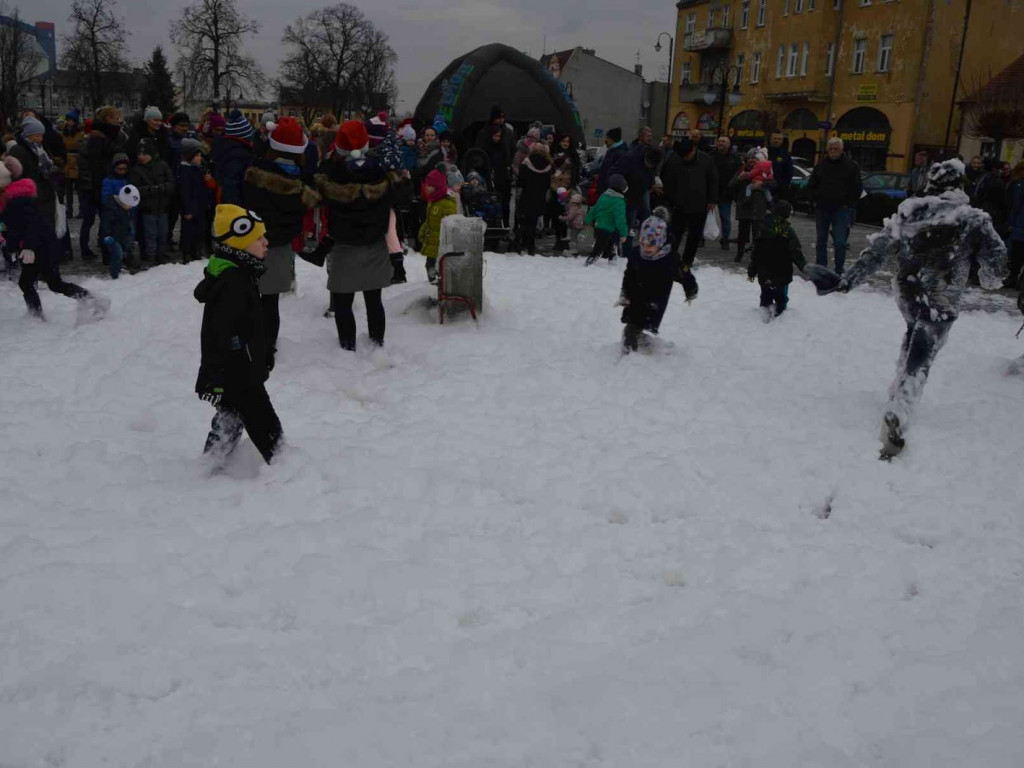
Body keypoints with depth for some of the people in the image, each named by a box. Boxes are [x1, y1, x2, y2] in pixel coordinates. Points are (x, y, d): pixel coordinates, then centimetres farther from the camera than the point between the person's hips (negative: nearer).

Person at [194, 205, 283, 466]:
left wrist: (265, 356, 28)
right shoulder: (231, 284, -25)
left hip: (242, 373, 11)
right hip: (239, 377, -11)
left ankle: (213, 465, 35)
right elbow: (215, 335, -27)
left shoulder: (240, 277, 10)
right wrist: (214, 379, -27)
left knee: (230, 423, 23)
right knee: (267, 430, -3)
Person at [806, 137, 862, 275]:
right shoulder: (821, 165, 6)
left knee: (840, 242, -9)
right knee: (821, 241, 11)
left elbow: (857, 189, 1)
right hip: (823, 209, 4)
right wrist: (816, 200, 4)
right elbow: (811, 186, 14)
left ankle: (839, 272, 0)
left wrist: (848, 204, -5)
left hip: (841, 210, -4)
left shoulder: (851, 166, -2)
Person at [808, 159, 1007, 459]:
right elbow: (995, 255, -4)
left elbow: (876, 251, -5)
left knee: (915, 331, 32)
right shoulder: (973, 220, -10)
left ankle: (900, 390, 39)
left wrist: (845, 281, -2)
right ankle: (897, 414, -25)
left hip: (907, 294, 4)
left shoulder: (908, 211, -3)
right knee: (920, 359, -7)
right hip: (942, 300, -4)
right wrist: (991, 279, 18)